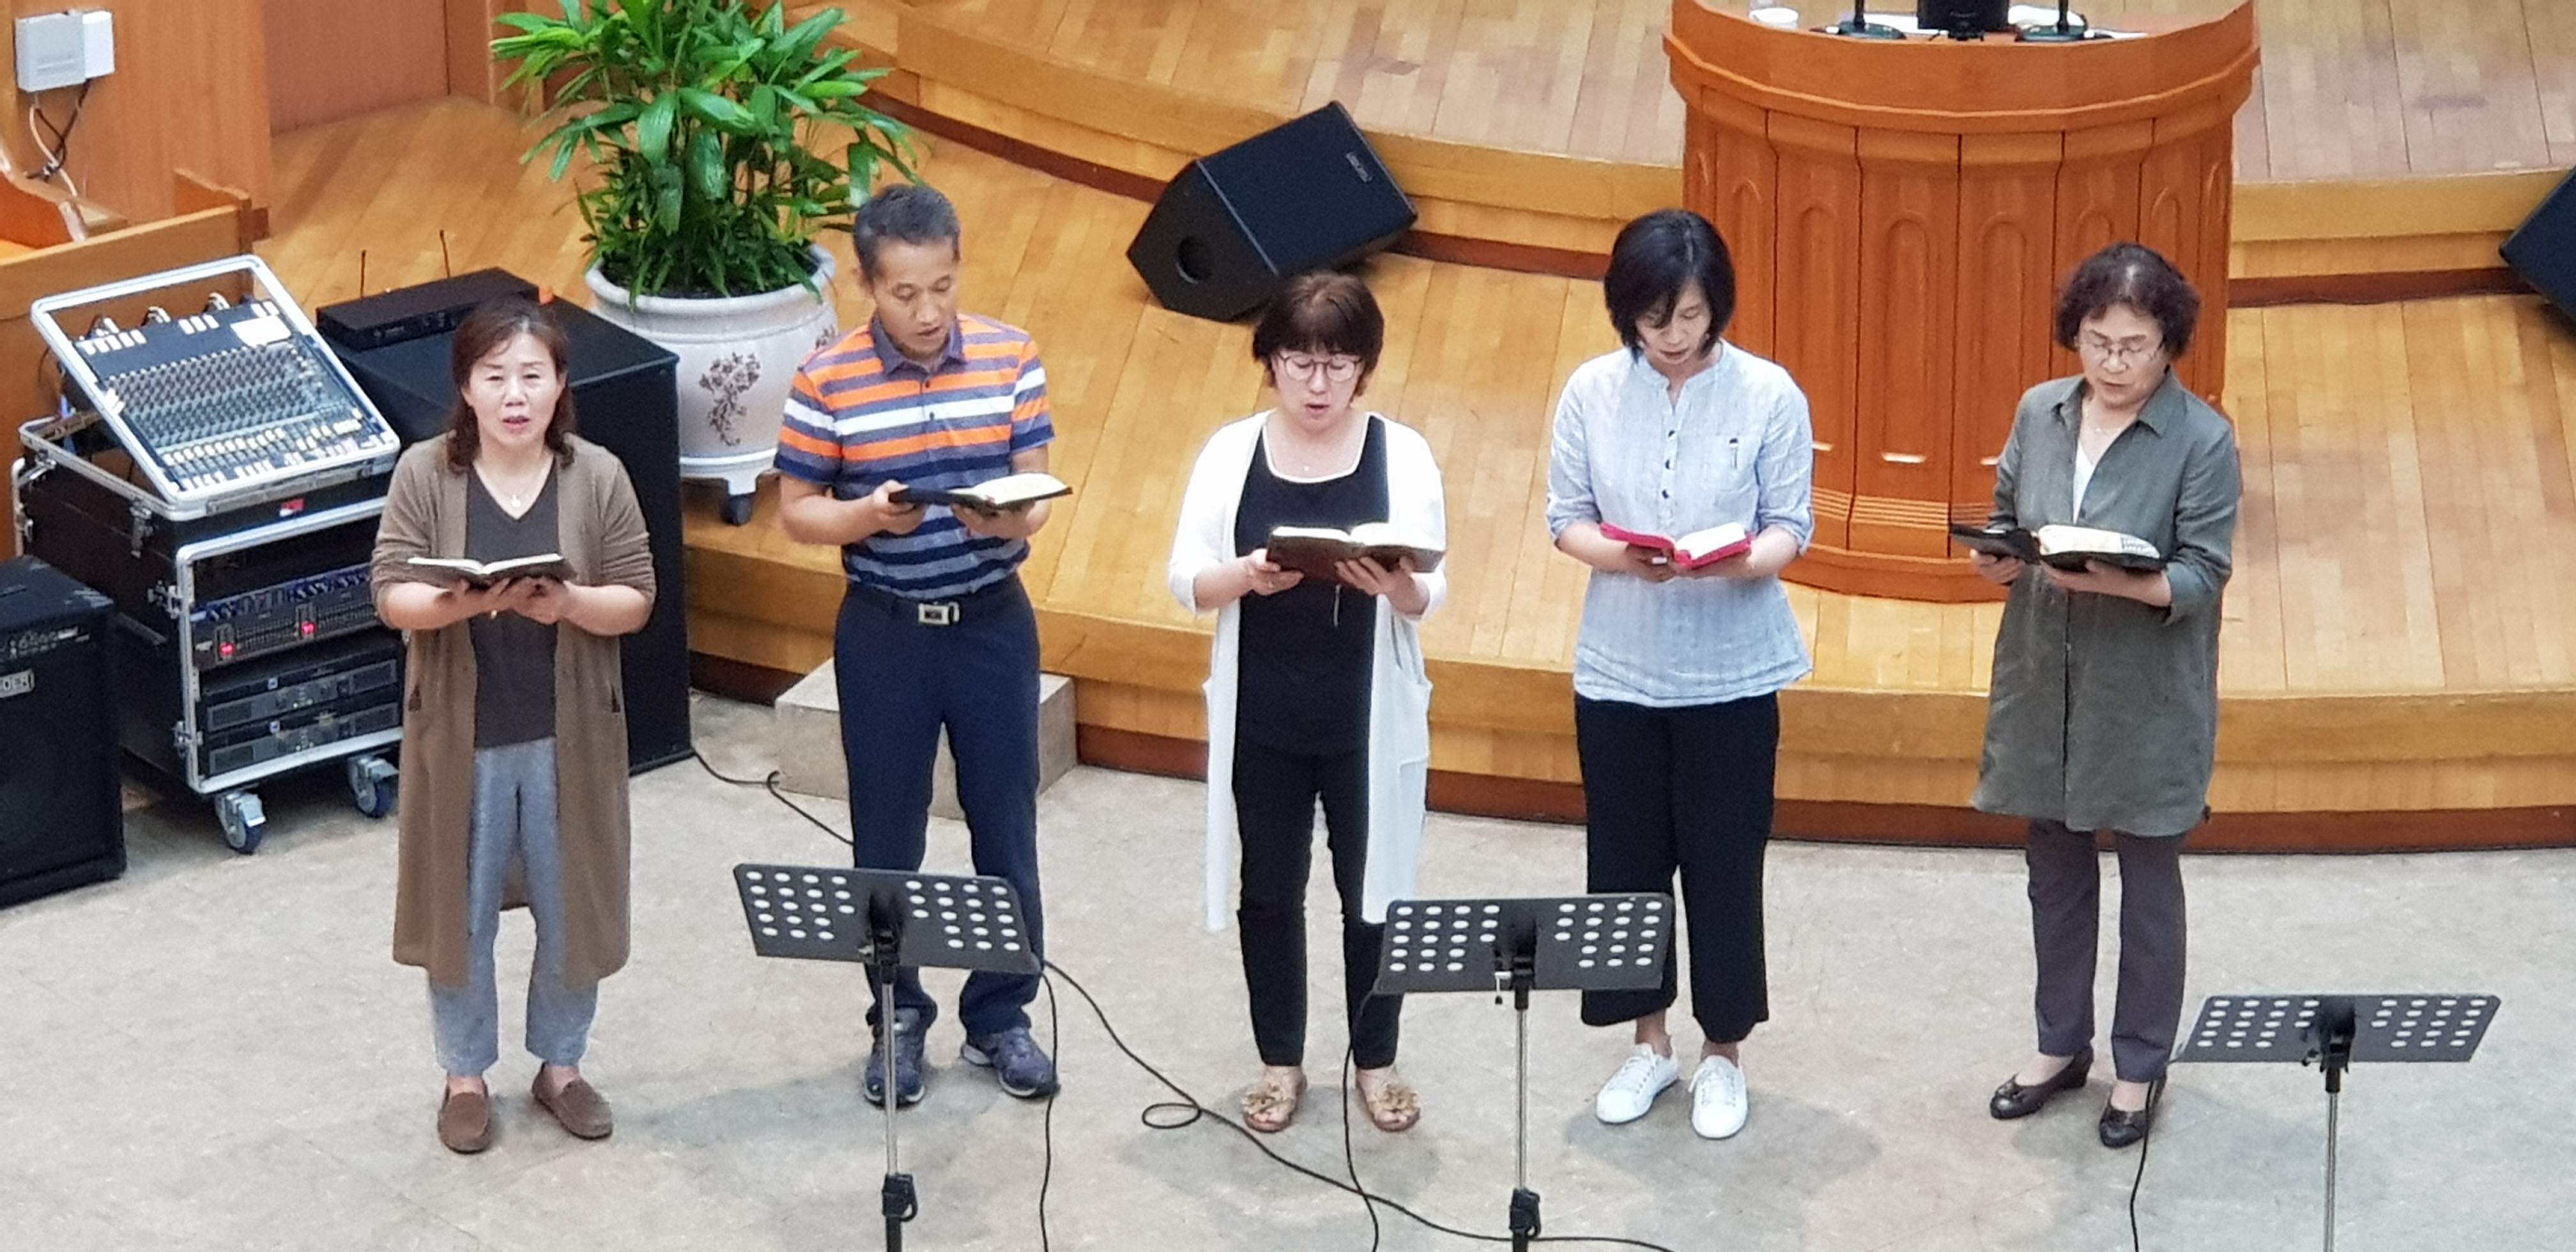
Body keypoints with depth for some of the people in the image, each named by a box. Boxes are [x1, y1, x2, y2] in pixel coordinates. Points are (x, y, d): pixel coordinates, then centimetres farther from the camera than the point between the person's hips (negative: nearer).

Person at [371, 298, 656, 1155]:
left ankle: (560, 1065, 31)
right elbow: (391, 597, -11)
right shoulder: (426, 474, -8)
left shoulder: (597, 476, -6)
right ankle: (466, 1074, 27)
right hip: (461, 733, -1)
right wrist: (458, 603, -31)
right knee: (459, 911, 10)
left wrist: (570, 604, -25)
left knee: (572, 908, 11)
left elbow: (636, 599, -5)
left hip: (569, 734, 1)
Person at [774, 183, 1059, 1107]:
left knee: (1005, 830, 9)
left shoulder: (1010, 359, -5)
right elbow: (796, 513, -5)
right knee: (887, 839, 9)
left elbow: (1038, 494, -2)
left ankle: (999, 1017, 24)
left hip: (993, 623, 1)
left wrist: (1010, 519, -25)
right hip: (884, 633, -1)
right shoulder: (827, 381, -10)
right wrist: (868, 517, -24)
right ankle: (897, 1019, 25)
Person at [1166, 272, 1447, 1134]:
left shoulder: (1402, 455, -4)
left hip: (1371, 720, -1)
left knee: (1373, 890, 9)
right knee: (1269, 892, 11)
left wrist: (1397, 587, -31)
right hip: (1261, 720, 1)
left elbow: (1430, 594, -7)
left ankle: (1376, 1062, 25)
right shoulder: (1231, 453, -2)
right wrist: (1246, 576, -26)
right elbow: (1186, 582, -5)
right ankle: (1280, 1061, 26)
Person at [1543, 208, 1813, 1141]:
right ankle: (1649, 1042, 27)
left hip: (1732, 673, -2)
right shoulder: (1592, 392, -3)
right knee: (1625, 861, 10)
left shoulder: (1769, 395, -8)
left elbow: (1790, 530, -6)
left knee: (1724, 865, 5)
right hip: (1618, 670, 2)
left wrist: (1734, 561, -28)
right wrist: (1621, 555, -22)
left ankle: (1723, 1053, 21)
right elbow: (1566, 519, -1)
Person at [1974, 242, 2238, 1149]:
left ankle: (2140, 1066, 24)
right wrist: (1997, 559, -15)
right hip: (2043, 687, 4)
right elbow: (2002, 528, 8)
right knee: (2055, 874, 17)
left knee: (2148, 884, 10)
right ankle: (2061, 1046, 33)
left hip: (2145, 701, -4)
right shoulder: (2040, 413, 1)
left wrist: (2110, 581, -31)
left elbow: (2202, 577, -15)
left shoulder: (2202, 440, -13)